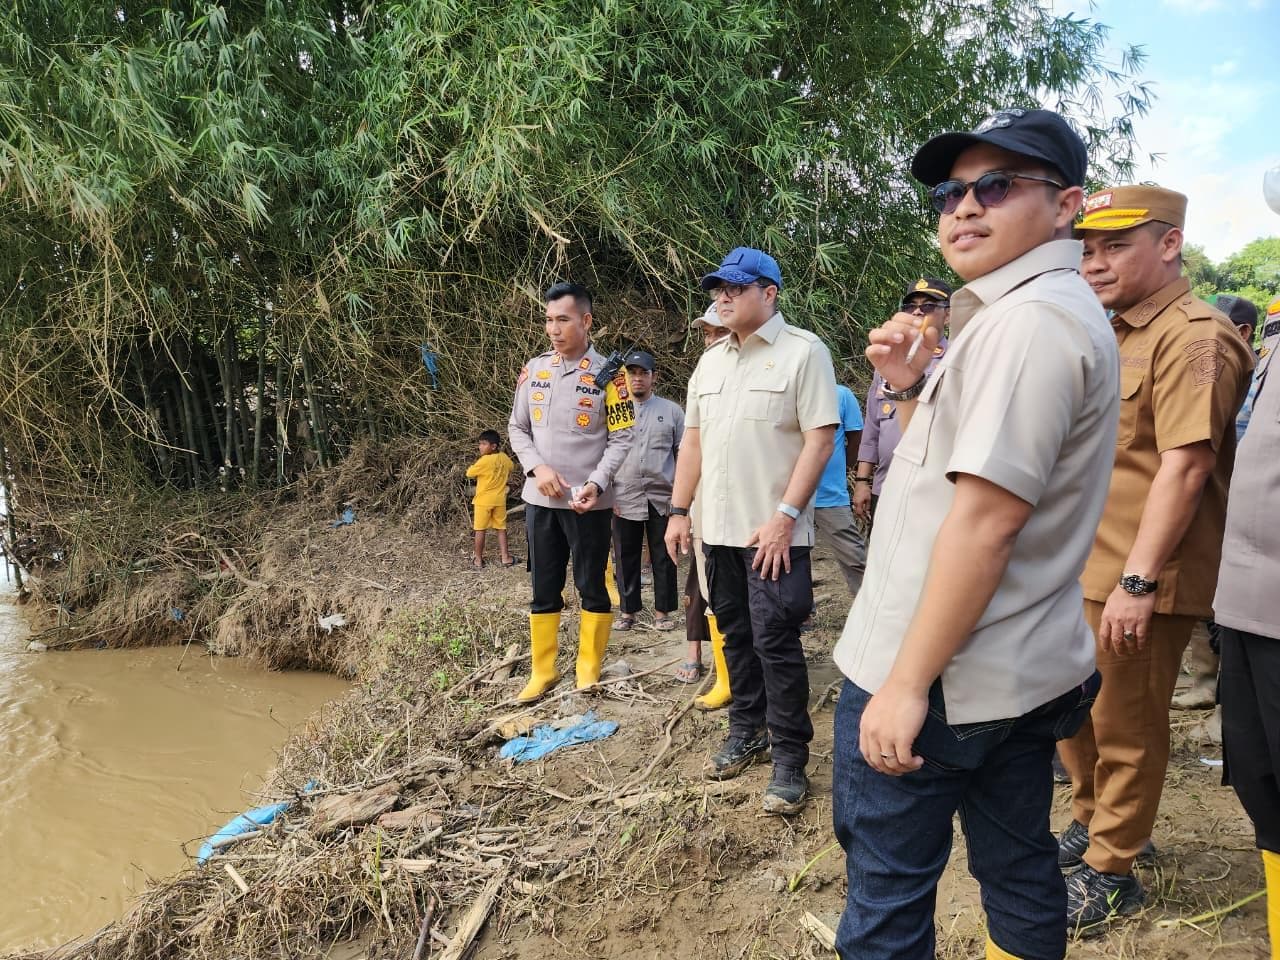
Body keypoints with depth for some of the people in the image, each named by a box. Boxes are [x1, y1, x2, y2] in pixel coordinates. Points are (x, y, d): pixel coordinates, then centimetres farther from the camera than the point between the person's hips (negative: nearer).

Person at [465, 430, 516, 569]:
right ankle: (505, 557, 13)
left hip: (483, 500, -5)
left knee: (480, 530, 5)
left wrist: (472, 467, 8)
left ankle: (478, 559, 11)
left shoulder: (484, 461, -19)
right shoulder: (504, 458, 0)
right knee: (501, 528, 12)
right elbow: (511, 467, 21)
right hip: (500, 500, 5)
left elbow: (469, 473, -9)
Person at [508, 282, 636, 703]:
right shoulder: (534, 369, 6)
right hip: (540, 499, 4)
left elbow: (621, 438, -7)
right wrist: (538, 467, -8)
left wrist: (596, 484, -20)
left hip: (589, 503, -4)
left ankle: (589, 670, 20)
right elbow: (517, 428, 10)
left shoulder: (607, 374, -5)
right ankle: (542, 671, 21)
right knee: (544, 589, 11)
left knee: (592, 587, 6)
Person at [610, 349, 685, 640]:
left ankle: (663, 611, 15)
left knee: (663, 557, 5)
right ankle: (628, 611, 18)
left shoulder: (672, 411, 6)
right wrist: (606, 493, -1)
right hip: (625, 498, 0)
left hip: (662, 498, 0)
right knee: (626, 558, 7)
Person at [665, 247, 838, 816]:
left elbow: (820, 439, -14)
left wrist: (784, 518, -19)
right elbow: (693, 439, 16)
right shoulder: (711, 361, 14)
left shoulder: (803, 352, -7)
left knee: (775, 642, -4)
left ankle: (789, 760, 8)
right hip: (718, 529, 7)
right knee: (736, 635, 16)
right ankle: (747, 732, 31)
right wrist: (679, 511, 10)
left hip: (774, 533, -6)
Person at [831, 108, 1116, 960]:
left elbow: (985, 520, -24)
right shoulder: (1054, 312, 15)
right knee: (1021, 872, 21)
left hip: (939, 680, -10)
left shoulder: (1030, 319, -18)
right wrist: (910, 386, 4)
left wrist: (908, 681, -21)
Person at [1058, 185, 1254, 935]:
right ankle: (1092, 824, 41)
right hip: (1083, 568, 9)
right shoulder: (1115, 335, 16)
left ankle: (1110, 873, 23)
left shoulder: (1193, 337, -14)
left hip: (1139, 582, -9)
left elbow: (1185, 466, -22)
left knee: (1126, 730, 6)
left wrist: (1137, 581, -25)